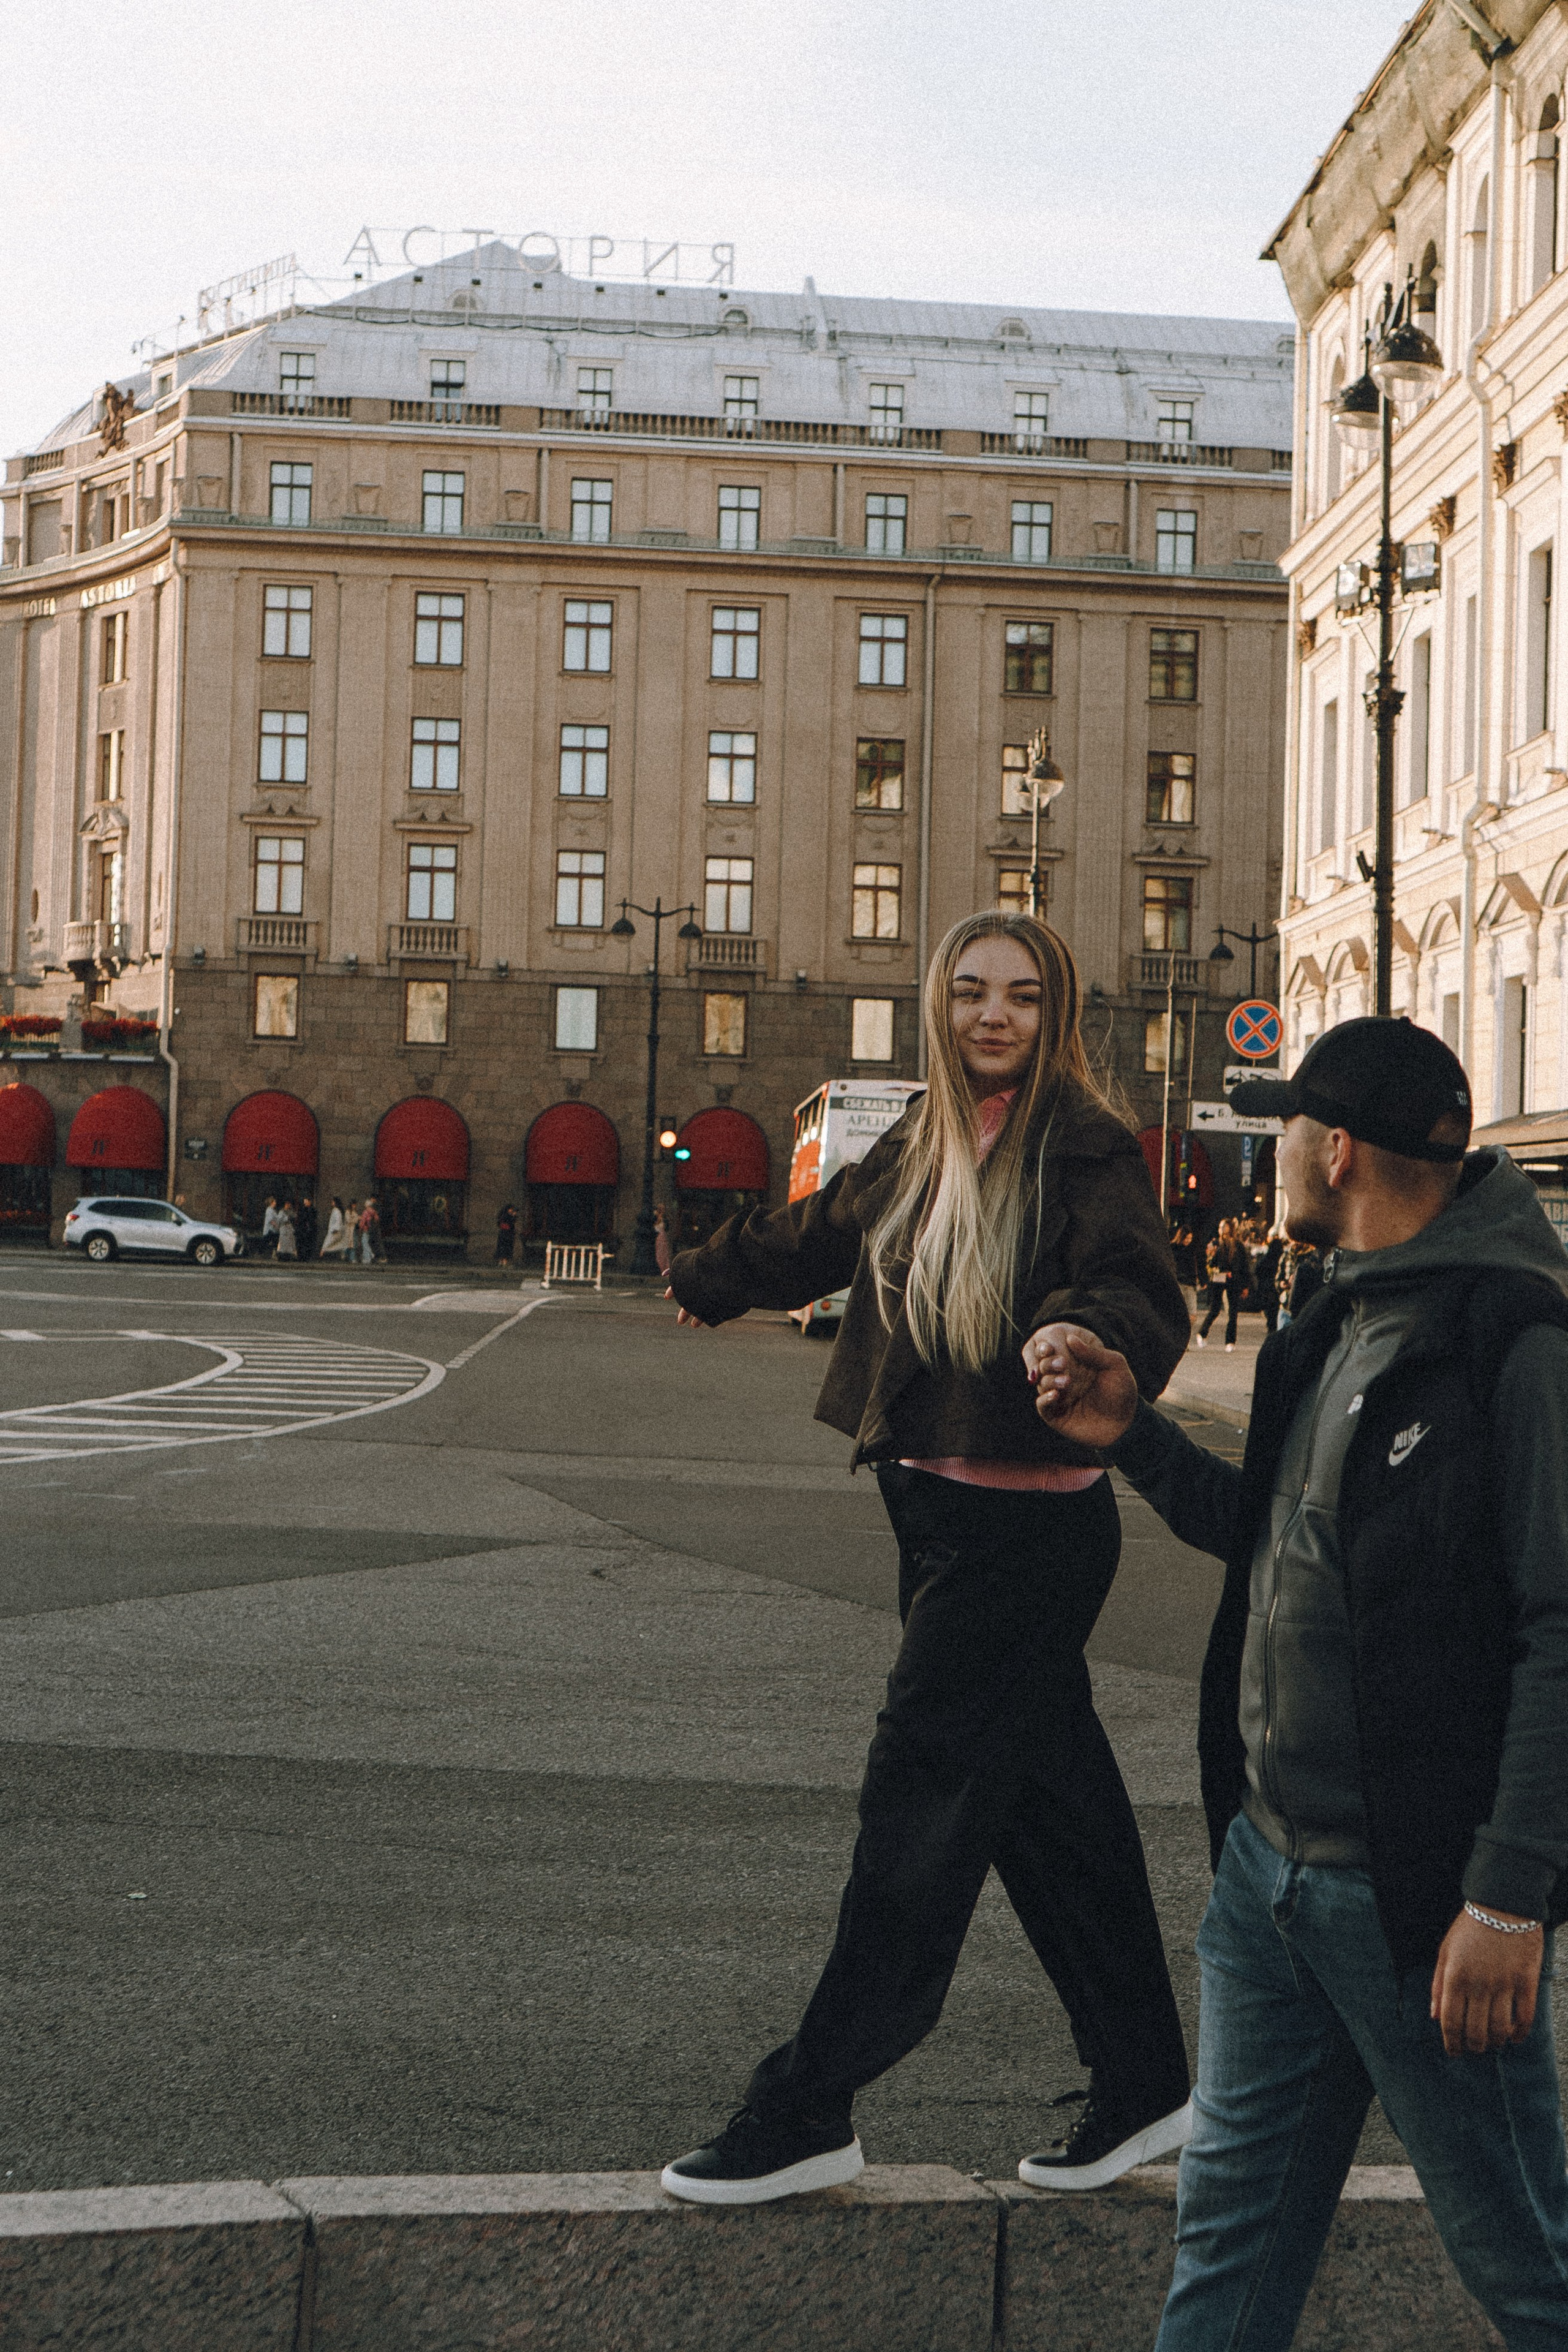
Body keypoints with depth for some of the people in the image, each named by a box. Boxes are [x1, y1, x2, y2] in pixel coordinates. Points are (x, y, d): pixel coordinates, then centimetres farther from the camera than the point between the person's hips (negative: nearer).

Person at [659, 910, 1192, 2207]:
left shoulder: (1083, 1149, -11)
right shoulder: (921, 1152, 12)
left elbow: (1141, 1294, -26)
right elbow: (818, 1234, 30)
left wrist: (1090, 1346, -49)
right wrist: (710, 1277, 47)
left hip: (1029, 1527, -8)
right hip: (940, 1515, 8)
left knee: (923, 1800, -3)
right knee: (1053, 1802, 13)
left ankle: (811, 2111, 6)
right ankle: (1144, 2086, 24)